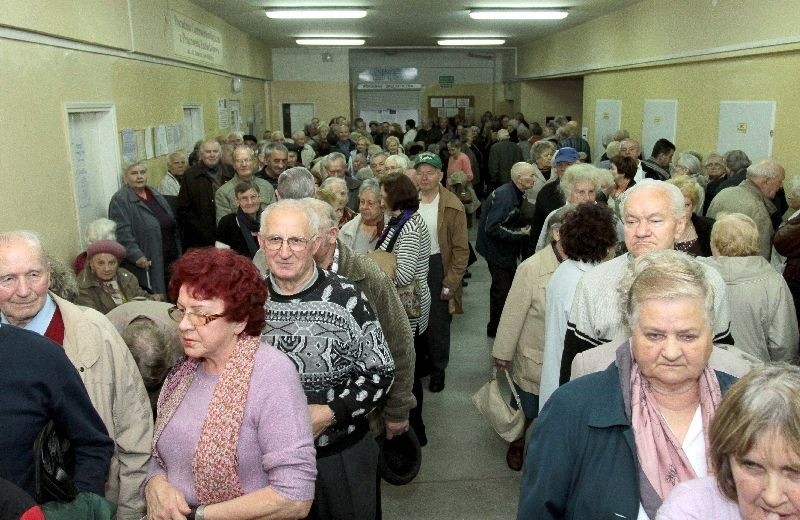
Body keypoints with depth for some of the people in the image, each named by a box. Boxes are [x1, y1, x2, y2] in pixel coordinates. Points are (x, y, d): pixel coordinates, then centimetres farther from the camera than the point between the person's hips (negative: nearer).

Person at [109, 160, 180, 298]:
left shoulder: (155, 195, 14)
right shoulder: (120, 200, -10)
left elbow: (172, 226, 19)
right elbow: (123, 234, -19)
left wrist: (178, 255, 16)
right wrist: (136, 255, -27)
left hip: (170, 261, 7)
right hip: (146, 265, -7)